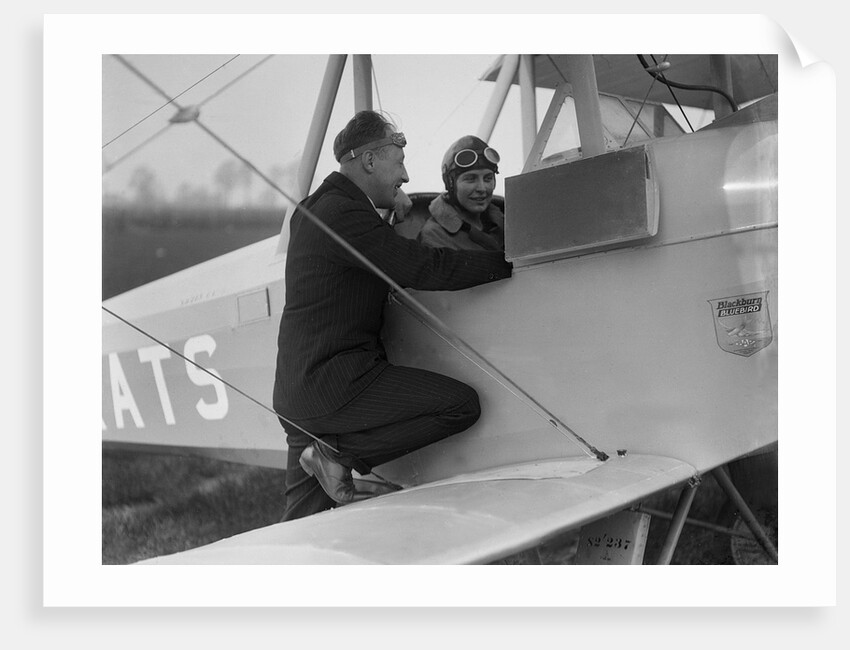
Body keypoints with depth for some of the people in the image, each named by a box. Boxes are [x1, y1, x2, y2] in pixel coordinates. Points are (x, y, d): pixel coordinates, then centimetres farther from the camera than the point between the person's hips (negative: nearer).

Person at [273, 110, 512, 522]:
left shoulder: (314, 208, 19)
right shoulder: (344, 214, -13)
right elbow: (426, 269, -17)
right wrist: (513, 262, -10)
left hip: (296, 391, 10)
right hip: (335, 382, -10)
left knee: (301, 524, 13)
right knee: (462, 403, -9)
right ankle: (339, 455, -9)